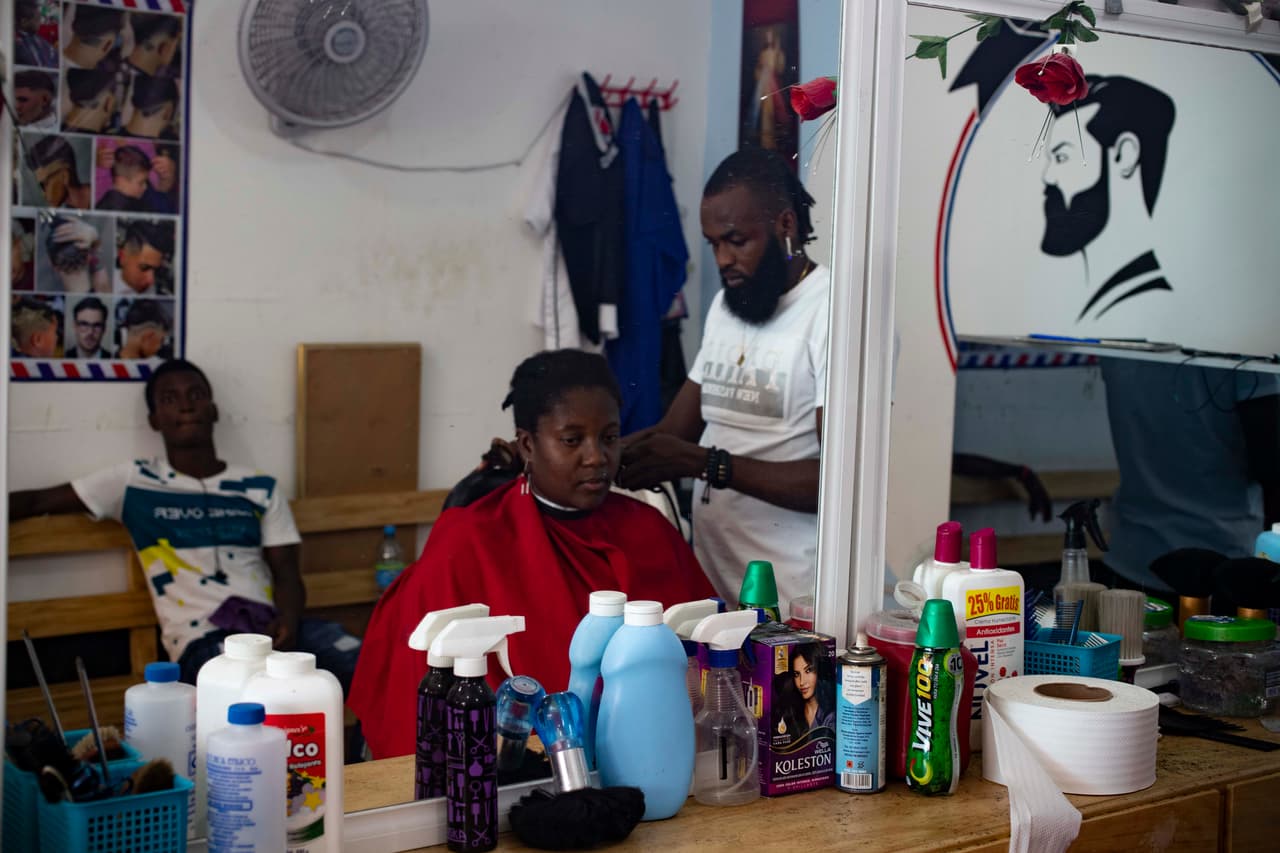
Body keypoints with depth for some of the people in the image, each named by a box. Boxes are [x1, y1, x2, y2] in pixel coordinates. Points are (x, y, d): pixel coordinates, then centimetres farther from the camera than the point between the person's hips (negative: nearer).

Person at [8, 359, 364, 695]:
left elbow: (286, 572, 11)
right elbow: (36, 502, 14)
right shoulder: (134, 483, 12)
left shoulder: (261, 488, 16)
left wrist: (288, 619, -10)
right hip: (203, 638, -3)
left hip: (270, 626, 3)